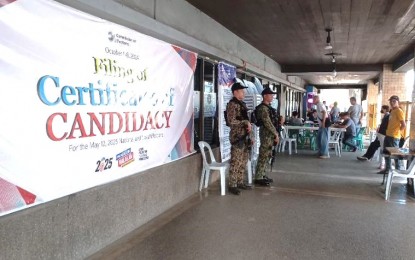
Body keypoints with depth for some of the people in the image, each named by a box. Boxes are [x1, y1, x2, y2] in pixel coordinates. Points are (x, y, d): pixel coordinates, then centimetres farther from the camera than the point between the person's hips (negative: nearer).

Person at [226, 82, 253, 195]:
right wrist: (245, 122, -16)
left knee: (243, 161, 13)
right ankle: (232, 185, 2)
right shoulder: (232, 104, -12)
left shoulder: (242, 104, 16)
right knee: (236, 162, -5)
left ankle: (240, 182, 24)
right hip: (237, 137, -9)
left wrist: (248, 125, 10)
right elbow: (231, 121, -20)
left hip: (244, 136, 9)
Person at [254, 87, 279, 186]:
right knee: (263, 156, -6)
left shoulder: (267, 107, 16)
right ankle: (258, 178, -1)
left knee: (266, 156, 14)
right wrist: (276, 134, -16)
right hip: (266, 134, -10)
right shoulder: (263, 108, -16)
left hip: (270, 134, 10)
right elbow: (267, 123, -21)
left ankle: (262, 175, 22)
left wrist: (275, 134, 14)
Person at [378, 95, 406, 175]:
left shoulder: (399, 111, -13)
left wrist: (397, 132, -6)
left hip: (394, 136, -9)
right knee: (386, 152, 13)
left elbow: (404, 125, -18)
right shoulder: (392, 111, 15)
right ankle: (387, 169, 21)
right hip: (388, 135, 9)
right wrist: (389, 131, 15)